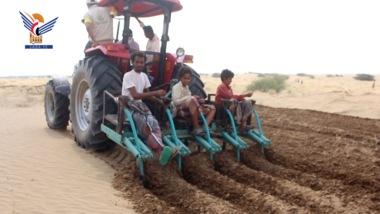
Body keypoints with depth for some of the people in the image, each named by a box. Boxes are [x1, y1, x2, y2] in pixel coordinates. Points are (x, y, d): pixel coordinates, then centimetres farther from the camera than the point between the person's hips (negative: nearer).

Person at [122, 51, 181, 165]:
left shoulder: (144, 76, 16)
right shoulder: (128, 76, -7)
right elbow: (135, 95, -18)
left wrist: (160, 102, 8)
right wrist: (156, 93, -22)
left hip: (140, 104, 6)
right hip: (129, 105, -5)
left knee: (153, 122, -27)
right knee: (142, 122, -35)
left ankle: (160, 151, -48)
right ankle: (161, 149, -49)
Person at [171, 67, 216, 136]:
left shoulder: (186, 87, 22)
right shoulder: (176, 87, -3)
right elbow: (176, 102, -18)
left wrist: (197, 99, 4)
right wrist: (191, 97, -23)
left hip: (188, 110, 9)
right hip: (180, 111, -9)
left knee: (212, 108, 3)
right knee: (192, 100, -40)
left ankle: (204, 128, -21)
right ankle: (196, 128, -35)